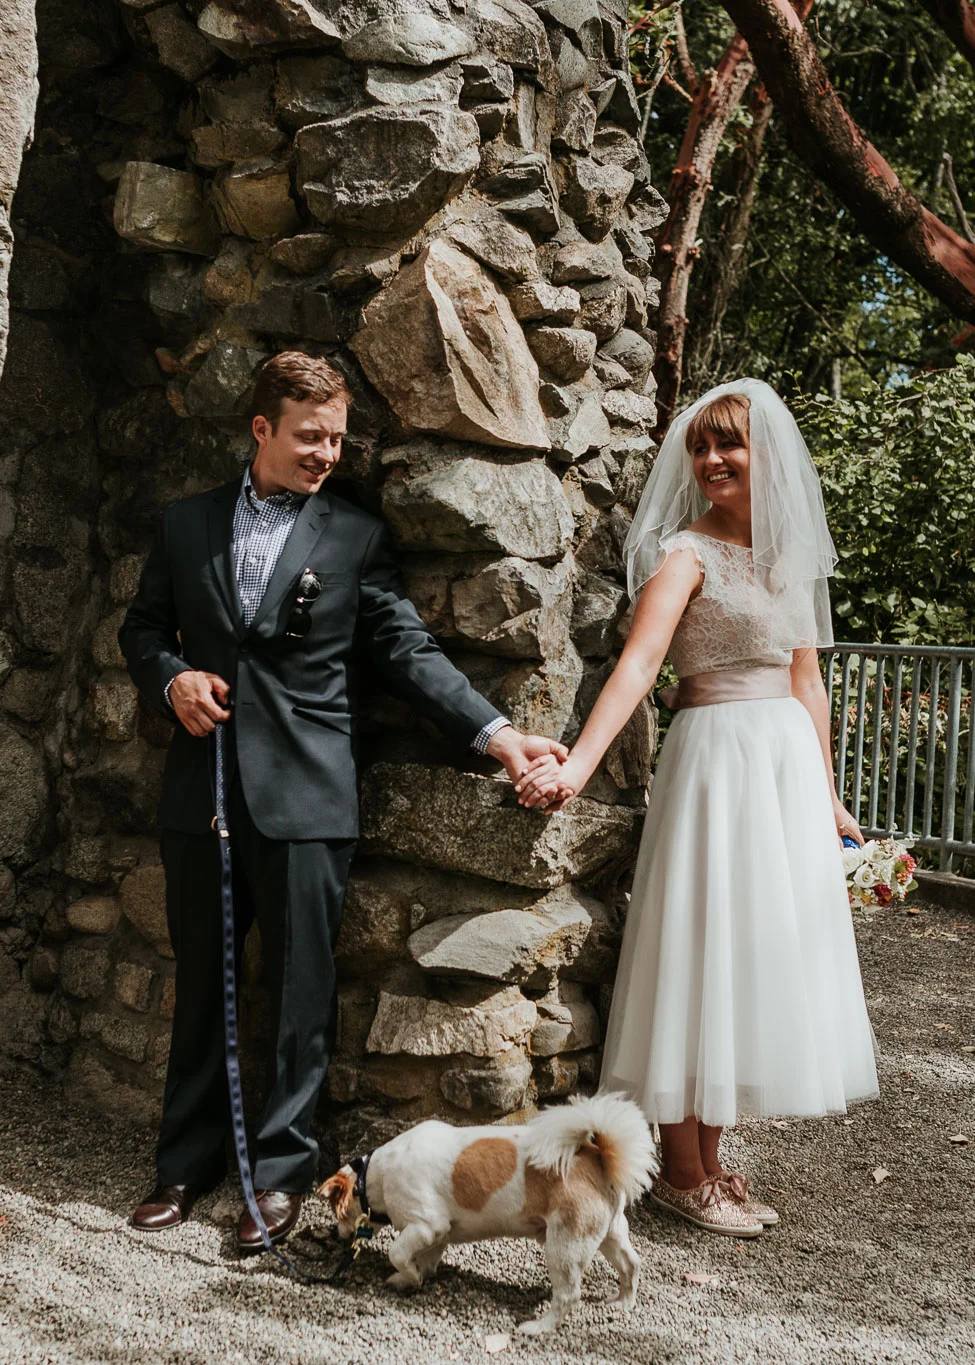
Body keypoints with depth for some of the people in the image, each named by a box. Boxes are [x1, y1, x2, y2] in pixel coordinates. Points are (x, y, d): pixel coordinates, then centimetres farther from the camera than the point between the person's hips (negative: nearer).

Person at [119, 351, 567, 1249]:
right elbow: (144, 629, 18)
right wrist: (173, 679, -4)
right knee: (202, 982, 12)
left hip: (305, 798, -2)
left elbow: (410, 652, -2)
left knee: (302, 988, 3)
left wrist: (498, 734, -13)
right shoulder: (187, 525, 10)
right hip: (202, 790, 3)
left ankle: (284, 1171, 17)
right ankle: (188, 1164, 26)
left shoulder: (358, 537, 3)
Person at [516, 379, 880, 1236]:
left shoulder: (792, 553, 12)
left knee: (765, 957, 10)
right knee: (705, 952, -2)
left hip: (790, 762, 7)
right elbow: (639, 661, -22)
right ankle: (683, 1175, 10)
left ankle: (709, 1158, 22)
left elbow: (806, 682, 16)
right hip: (717, 758, -7)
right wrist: (577, 764, -35)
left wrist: (828, 798, 17)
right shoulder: (686, 551, -8)